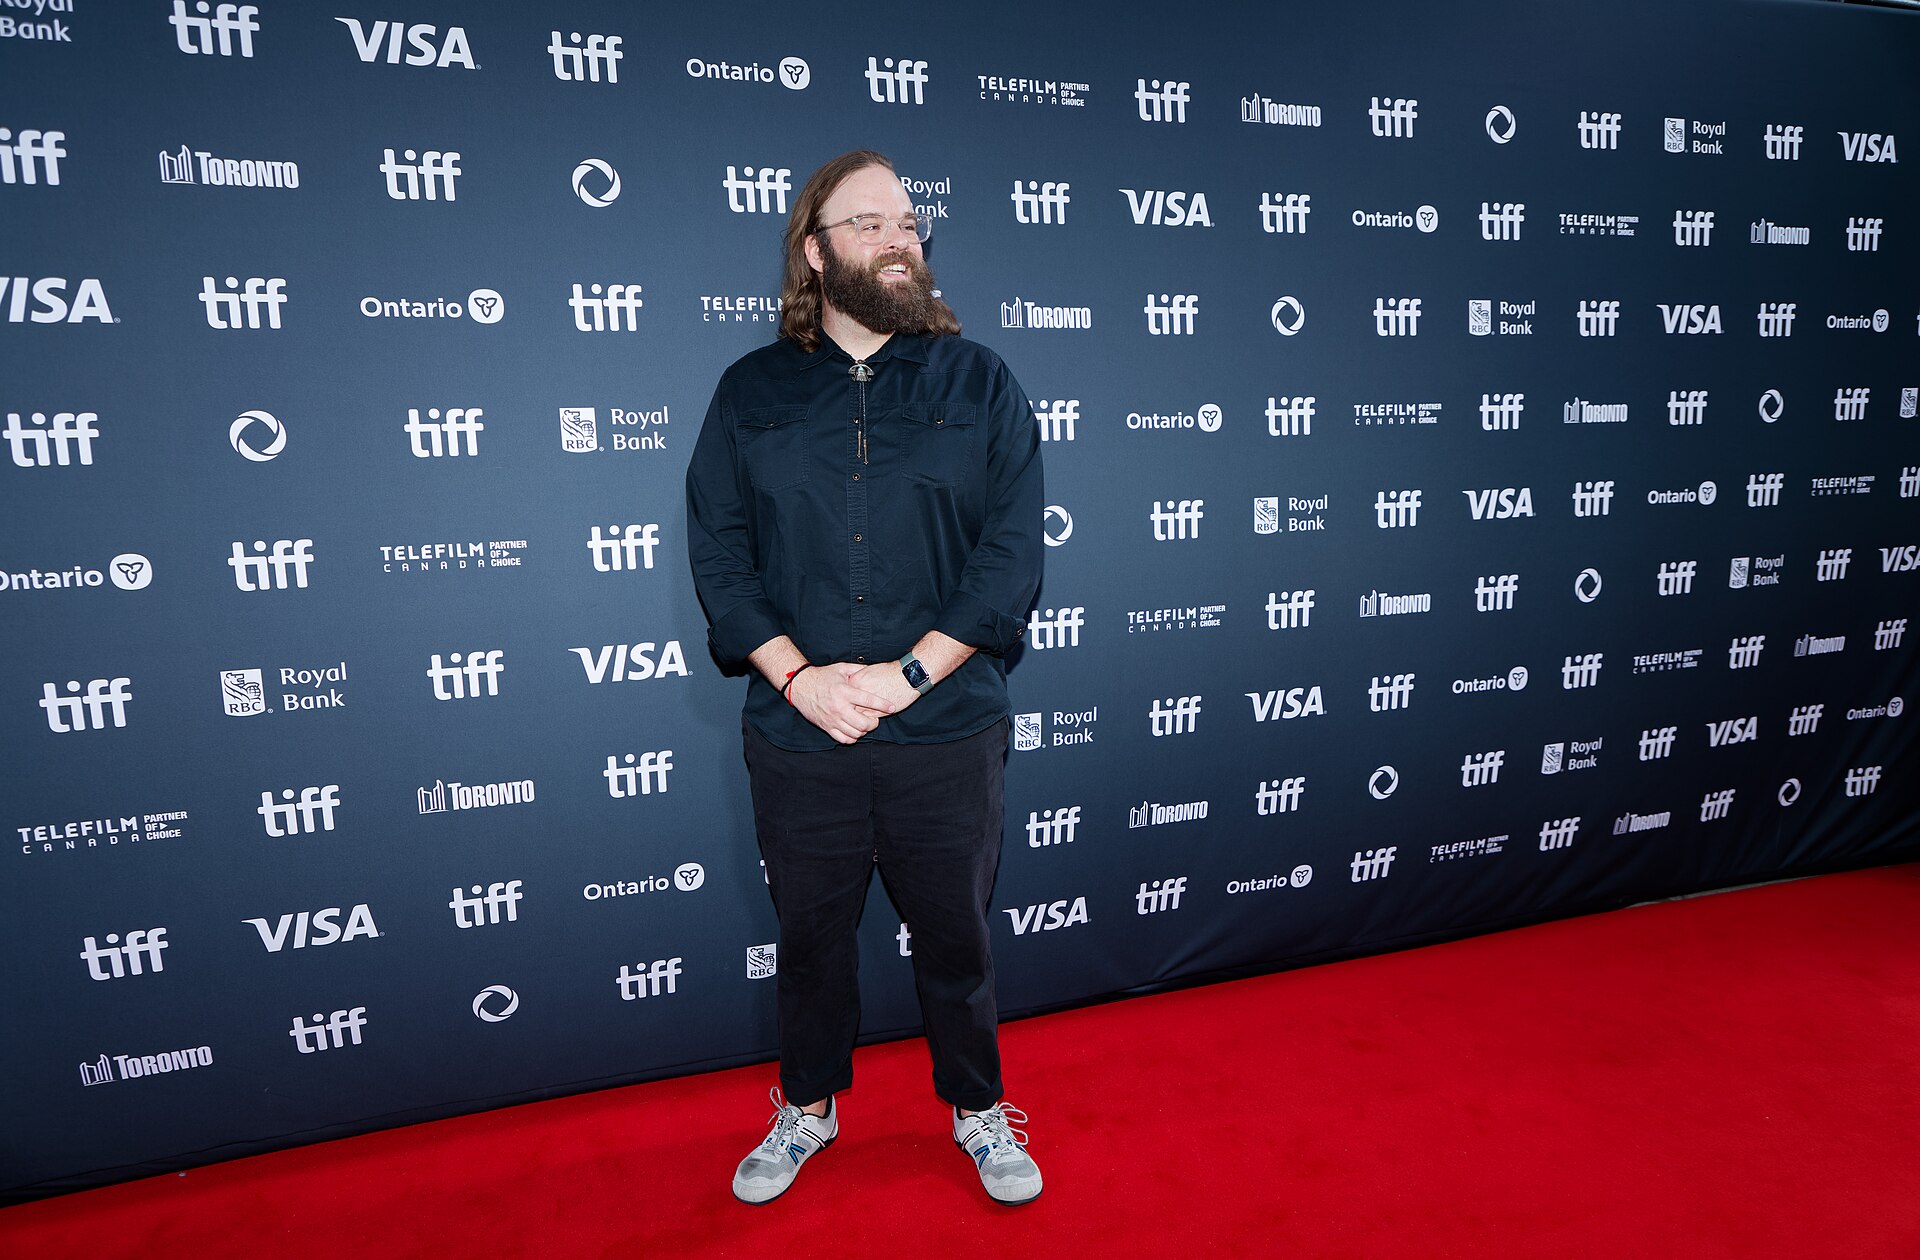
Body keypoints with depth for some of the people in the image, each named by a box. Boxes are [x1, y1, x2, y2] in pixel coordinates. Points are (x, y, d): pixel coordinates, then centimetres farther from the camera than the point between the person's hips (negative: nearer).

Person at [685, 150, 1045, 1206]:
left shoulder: (978, 383, 2)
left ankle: (978, 1111, 39)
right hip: (797, 736, 1)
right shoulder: (751, 392, 5)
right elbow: (718, 553, -1)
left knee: (955, 933, 14)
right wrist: (802, 679, -13)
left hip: (945, 730, 0)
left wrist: (907, 671, -15)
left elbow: (1012, 551, -6)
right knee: (810, 932, 17)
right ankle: (808, 1109, 42)